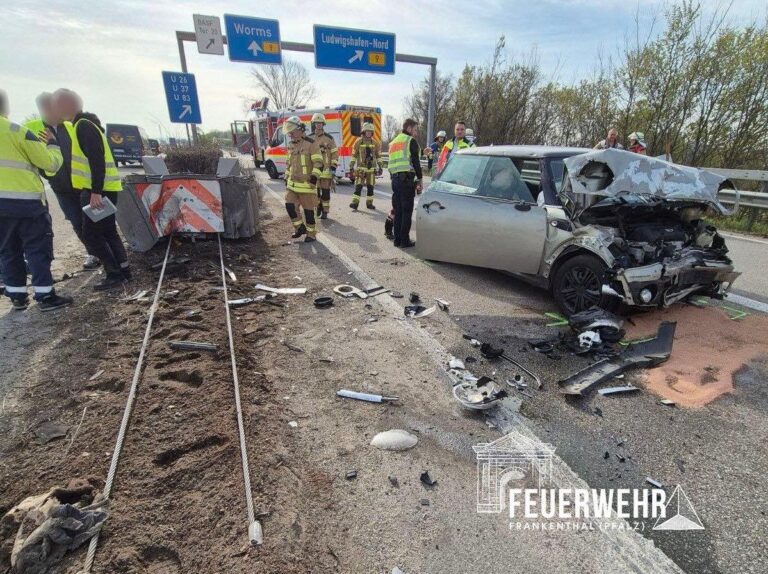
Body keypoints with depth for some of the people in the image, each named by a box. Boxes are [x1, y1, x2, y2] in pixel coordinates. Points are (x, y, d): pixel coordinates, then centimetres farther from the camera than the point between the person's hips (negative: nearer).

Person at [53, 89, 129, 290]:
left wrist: (95, 192, -24)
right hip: (100, 188, 10)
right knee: (108, 232, 12)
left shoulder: (83, 126, -12)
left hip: (100, 190, -10)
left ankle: (114, 275, -1)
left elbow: (97, 160, -21)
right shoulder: (82, 125, 19)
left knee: (91, 234, -5)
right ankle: (123, 272, 17)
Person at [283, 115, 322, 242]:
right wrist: (286, 178, 23)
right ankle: (300, 228, 18)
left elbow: (318, 163, -16)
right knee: (289, 205, 0)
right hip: (292, 184, 7)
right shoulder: (291, 146, 14)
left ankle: (311, 233, 13)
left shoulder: (311, 144, -9)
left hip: (307, 184, -7)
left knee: (308, 210, -1)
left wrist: (314, 177, -26)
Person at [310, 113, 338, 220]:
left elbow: (335, 153, -2)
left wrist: (333, 168, -9)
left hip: (326, 169, -3)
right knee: (315, 190, 3)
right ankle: (319, 205, 27)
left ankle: (325, 212, 10)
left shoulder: (329, 138, 0)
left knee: (325, 191, 0)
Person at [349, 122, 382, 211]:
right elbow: (354, 155, 3)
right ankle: (355, 202, -11)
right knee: (358, 186, -10)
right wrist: (351, 166, -1)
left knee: (370, 187, 6)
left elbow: (378, 156, 13)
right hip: (361, 168, -3)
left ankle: (369, 203, 15)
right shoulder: (358, 142, 1)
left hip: (371, 168, 3)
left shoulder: (375, 143, 8)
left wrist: (380, 167, 9)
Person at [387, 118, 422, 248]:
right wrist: (419, 179, -4)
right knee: (407, 211, -4)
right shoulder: (411, 141, -2)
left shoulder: (394, 142, 23)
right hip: (407, 179, -7)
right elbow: (415, 162, -9)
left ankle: (397, 239, 13)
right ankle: (404, 240, -3)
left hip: (395, 178, 7)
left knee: (398, 210, 11)